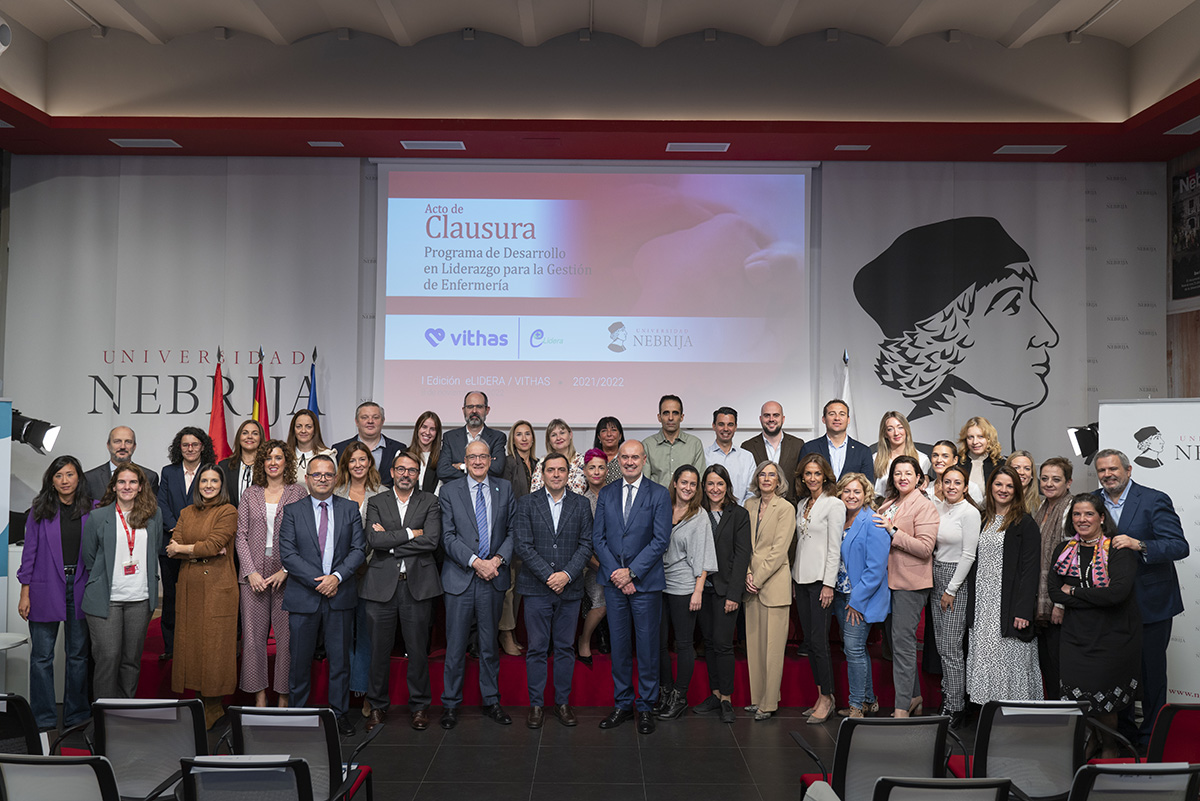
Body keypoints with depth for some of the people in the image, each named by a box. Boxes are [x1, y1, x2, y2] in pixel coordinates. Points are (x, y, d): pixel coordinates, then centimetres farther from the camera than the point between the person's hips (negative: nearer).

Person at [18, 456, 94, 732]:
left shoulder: (92, 510, 3)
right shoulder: (40, 510, 2)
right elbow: (30, 551, 3)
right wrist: (25, 593, -2)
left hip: (81, 588, 1)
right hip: (46, 589, -1)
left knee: (78, 654, 7)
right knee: (42, 656, 2)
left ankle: (77, 716, 18)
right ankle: (44, 719, 13)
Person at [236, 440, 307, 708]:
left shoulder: (299, 493, 3)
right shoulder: (250, 495, 10)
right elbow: (241, 535, 7)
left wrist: (286, 570, -9)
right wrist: (251, 571, -4)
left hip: (287, 574, -2)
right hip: (253, 573, 2)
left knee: (287, 635, 0)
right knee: (253, 635, 3)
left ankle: (285, 697, 11)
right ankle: (259, 697, 14)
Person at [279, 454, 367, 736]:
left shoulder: (350, 509, 7)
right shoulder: (292, 511, 4)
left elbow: (359, 549, 1)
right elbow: (287, 554, -4)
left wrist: (336, 576, -13)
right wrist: (317, 581, -13)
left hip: (340, 595, 1)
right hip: (303, 596, -1)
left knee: (339, 657, 7)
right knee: (300, 659, 6)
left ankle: (339, 712, 19)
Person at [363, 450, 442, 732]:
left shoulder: (430, 502, 7)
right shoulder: (376, 502, 9)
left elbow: (432, 540, -8)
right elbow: (373, 540, -7)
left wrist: (390, 541, -8)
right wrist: (410, 533, -10)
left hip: (418, 584, 0)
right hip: (382, 585, 1)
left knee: (418, 649, 5)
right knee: (379, 649, 6)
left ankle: (419, 706, 19)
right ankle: (378, 706, 22)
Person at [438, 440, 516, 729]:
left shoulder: (505, 489, 8)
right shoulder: (450, 491, 2)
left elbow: (513, 530, 6)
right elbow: (448, 536, -4)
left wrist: (499, 559, -9)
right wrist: (475, 561, -14)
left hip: (494, 577, 2)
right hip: (460, 578, -2)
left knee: (490, 644, 11)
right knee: (456, 645, 3)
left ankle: (491, 701, 23)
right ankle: (450, 704, 17)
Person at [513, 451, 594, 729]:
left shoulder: (581, 504, 6)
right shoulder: (527, 503, 1)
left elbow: (586, 545, 1)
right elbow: (522, 545, -6)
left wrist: (566, 575, -12)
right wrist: (548, 575, -13)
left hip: (569, 588, 1)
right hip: (536, 588, -1)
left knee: (565, 647, 8)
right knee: (537, 648, 3)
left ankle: (563, 703, 19)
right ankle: (536, 704, 14)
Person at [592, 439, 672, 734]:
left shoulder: (660, 495, -2)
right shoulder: (606, 494, 8)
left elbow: (661, 540, -9)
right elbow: (597, 537, 5)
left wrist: (631, 572, -13)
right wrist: (616, 573, -7)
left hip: (645, 581, -3)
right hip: (613, 581, 3)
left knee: (647, 645, 4)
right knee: (619, 645, 9)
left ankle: (645, 707, 16)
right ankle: (622, 704, 22)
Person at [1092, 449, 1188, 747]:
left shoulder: (1155, 500, -10)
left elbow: (1179, 546, -18)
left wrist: (1140, 545, -33)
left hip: (1149, 603, -4)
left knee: (1151, 672, 6)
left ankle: (1150, 737, 21)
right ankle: (1123, 732, 29)